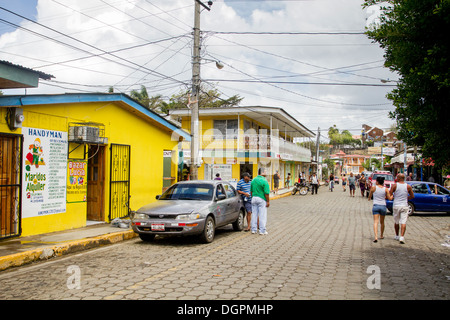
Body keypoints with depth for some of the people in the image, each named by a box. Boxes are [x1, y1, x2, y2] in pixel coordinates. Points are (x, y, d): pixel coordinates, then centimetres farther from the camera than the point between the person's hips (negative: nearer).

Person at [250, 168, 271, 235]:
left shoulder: (253, 180, 6)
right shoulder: (264, 181, -15)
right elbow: (266, 193, -15)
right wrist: (268, 201, -9)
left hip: (254, 198, 6)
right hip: (262, 199, -6)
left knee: (254, 214, 11)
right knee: (262, 215, 0)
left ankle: (253, 229, 17)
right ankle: (262, 231, 4)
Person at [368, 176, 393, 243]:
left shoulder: (373, 187, -4)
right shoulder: (386, 189, 1)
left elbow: (370, 196, 8)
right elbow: (389, 198, 0)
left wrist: (369, 198, 33)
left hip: (376, 205, -3)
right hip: (383, 206, 3)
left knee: (375, 222, -9)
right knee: (382, 222, 20)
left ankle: (376, 237, -25)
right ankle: (381, 235, 36)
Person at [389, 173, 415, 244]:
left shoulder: (394, 185, -6)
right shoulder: (408, 186, 0)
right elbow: (412, 196, 9)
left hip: (396, 206, 0)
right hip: (404, 206, 0)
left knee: (396, 222, 16)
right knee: (403, 222, -3)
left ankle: (397, 236, 28)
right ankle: (402, 237, -15)